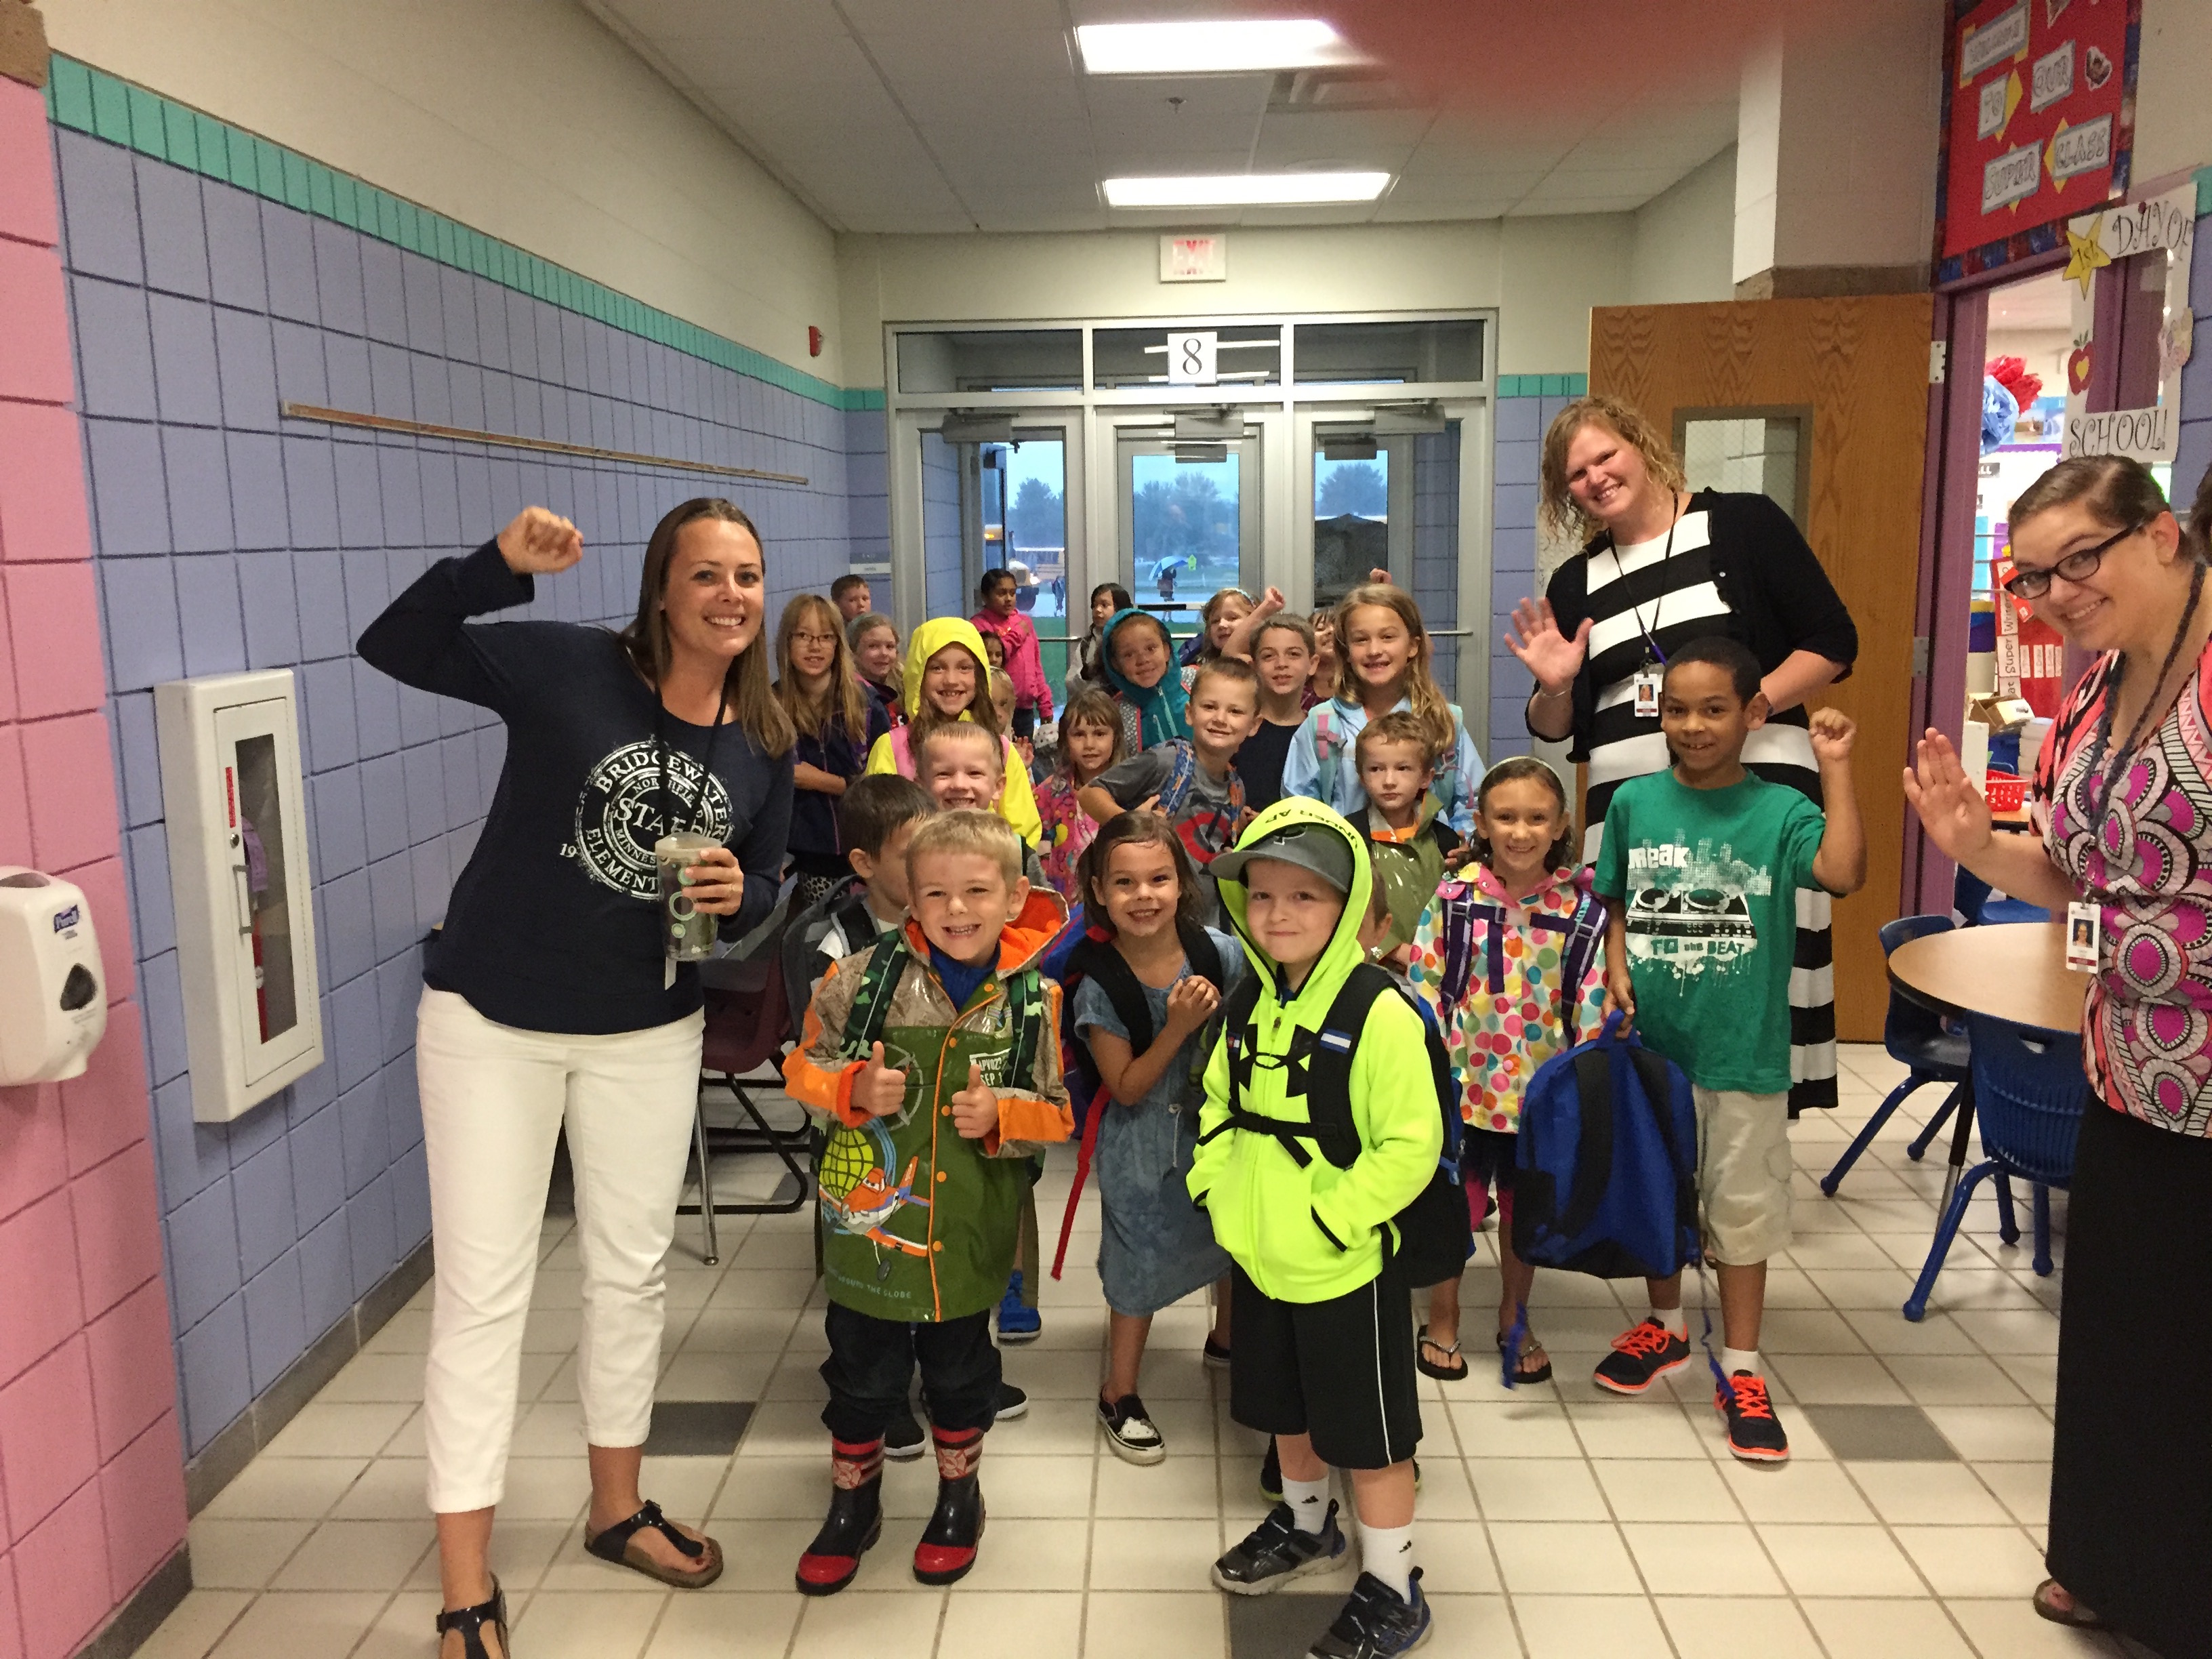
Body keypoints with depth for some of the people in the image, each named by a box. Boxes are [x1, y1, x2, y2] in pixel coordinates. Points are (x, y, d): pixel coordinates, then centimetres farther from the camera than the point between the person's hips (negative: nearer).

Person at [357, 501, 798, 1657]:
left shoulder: (767, 743, -1)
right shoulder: (569, 667, -13)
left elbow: (760, 886, 10)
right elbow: (391, 647, -18)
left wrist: (737, 898, -13)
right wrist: (501, 564, -32)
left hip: (648, 1031, 4)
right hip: (492, 1020, -4)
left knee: (633, 1271, 16)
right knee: (482, 1292, 1)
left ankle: (616, 1508, 38)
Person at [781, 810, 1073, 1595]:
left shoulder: (1035, 1000, -7)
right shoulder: (863, 978, -11)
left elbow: (1055, 1112, 1)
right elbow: (804, 1066, -1)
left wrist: (999, 1115, -18)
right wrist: (854, 1090, -19)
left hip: (968, 1235, 1)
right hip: (869, 1224, 0)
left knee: (960, 1373, 19)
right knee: (862, 1376, 15)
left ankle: (959, 1495, 44)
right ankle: (853, 1501, 41)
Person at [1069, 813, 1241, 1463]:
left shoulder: (1218, 953, -16)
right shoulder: (1100, 983, -21)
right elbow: (1127, 1088, -18)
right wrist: (1179, 1027, -29)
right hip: (1143, 1148, -3)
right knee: (1141, 1268, 8)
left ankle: (1227, 1338, 54)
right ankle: (1119, 1396, 31)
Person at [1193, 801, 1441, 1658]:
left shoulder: (1381, 1015, -21)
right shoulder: (1249, 1006, 1)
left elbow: (1412, 1144, -22)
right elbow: (1218, 1106, 14)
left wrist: (1332, 1219, -22)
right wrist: (1215, 1187, 2)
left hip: (1344, 1268, -7)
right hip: (1260, 1258, 7)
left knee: (1368, 1434, 8)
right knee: (1286, 1409, 25)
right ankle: (1306, 1525, 49)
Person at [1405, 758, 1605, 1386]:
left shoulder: (1580, 906, -6)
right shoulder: (1454, 900, -10)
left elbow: (1593, 1001, -3)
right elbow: (1424, 988, -7)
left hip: (1543, 1090, 2)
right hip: (1465, 1087, -1)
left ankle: (1514, 1319, 39)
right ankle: (1442, 1322, 32)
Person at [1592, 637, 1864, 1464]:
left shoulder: (1778, 811, -8)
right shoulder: (1634, 802, -1)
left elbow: (1843, 872, -25)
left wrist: (1836, 770, -25)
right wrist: (1616, 968, -7)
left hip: (1743, 1051, -3)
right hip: (1649, 1044, 3)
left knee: (1742, 1206, 8)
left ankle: (1740, 1370, 23)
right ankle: (1665, 1324, 41)